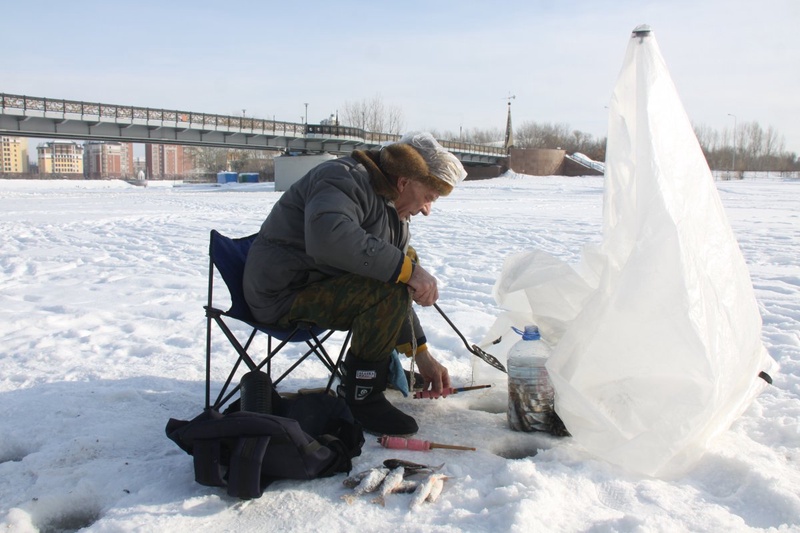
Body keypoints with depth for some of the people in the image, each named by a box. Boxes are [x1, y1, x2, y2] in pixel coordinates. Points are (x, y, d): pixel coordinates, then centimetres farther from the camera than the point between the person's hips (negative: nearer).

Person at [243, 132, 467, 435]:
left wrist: (422, 355, 7)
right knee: (389, 292, -28)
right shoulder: (347, 179, -19)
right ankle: (361, 396, -14)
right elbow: (328, 235, -41)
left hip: (320, 280, 10)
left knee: (407, 261, 17)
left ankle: (385, 366, 14)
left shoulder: (394, 213, 10)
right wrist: (405, 268, -37)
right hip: (284, 293, -10)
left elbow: (402, 291, 12)